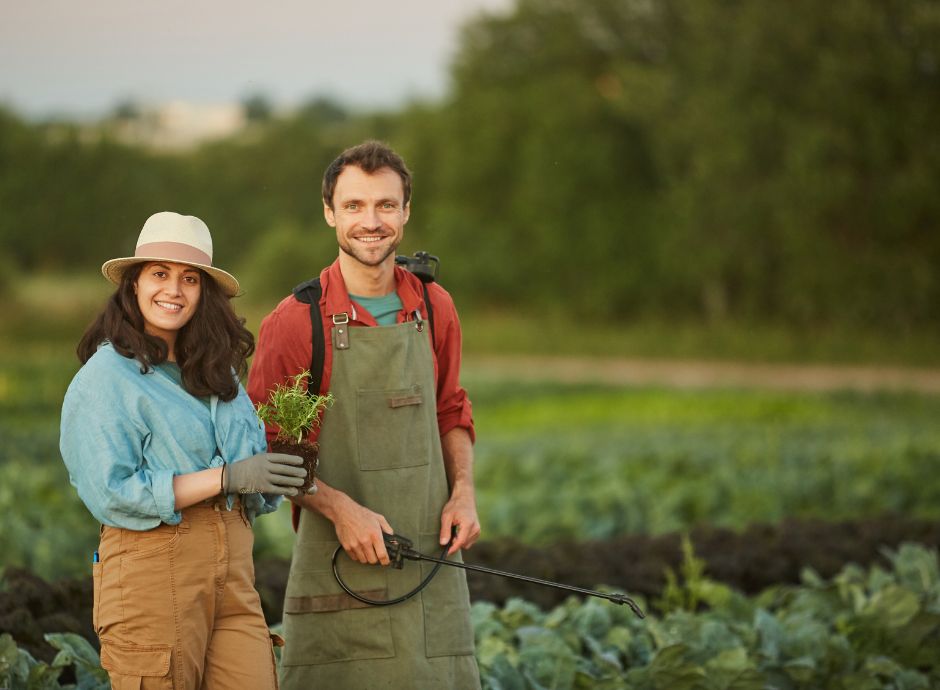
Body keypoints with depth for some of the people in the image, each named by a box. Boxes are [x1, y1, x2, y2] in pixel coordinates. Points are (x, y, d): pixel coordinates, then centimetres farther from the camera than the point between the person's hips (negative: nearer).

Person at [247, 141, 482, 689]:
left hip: (430, 559, 4)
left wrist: (464, 491, 3)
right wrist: (341, 509, -15)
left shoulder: (434, 309, 8)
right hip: (340, 570, -4)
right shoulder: (297, 322, -7)